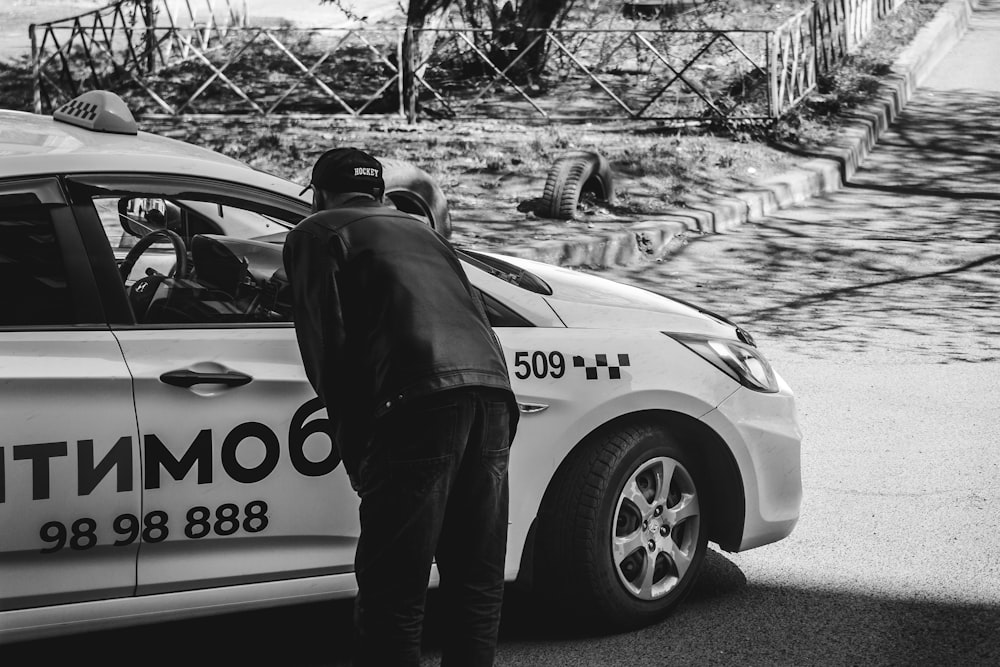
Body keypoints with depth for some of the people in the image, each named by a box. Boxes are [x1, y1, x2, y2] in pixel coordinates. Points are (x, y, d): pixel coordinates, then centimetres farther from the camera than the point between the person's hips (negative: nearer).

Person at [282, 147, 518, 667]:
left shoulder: (316, 234, 14)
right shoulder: (419, 231, 35)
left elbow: (327, 349, 4)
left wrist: (355, 453, 6)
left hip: (420, 396, -6)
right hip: (491, 388, 7)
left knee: (392, 590, -3)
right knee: (476, 583, 13)